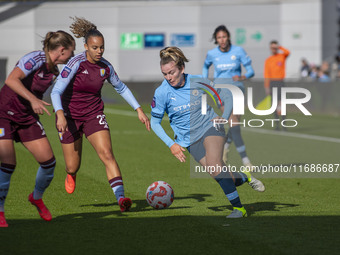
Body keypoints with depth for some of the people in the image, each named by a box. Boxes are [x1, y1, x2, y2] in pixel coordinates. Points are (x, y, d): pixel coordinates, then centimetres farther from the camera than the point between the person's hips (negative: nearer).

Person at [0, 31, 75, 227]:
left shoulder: (54, 70, 4)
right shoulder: (36, 59, -21)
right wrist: (33, 99, -43)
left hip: (27, 117, 7)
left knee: (49, 161, -3)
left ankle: (37, 197, 25)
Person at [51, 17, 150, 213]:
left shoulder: (106, 67, -5)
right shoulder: (76, 63, -19)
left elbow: (121, 88, 13)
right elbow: (56, 91, -24)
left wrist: (139, 110, 7)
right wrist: (60, 115, -41)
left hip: (94, 115, 3)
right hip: (69, 116, -3)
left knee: (107, 154, -20)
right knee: (73, 167, 5)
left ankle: (121, 198, -27)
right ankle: (71, 174, 45)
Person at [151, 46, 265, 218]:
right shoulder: (162, 92, -10)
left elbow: (227, 94, 7)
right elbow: (154, 122, 1)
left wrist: (224, 117, -6)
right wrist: (171, 144, -7)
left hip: (209, 126, -1)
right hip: (189, 139, 1)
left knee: (214, 164, -27)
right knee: (217, 175, -17)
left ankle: (238, 208, -19)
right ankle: (245, 177, 14)